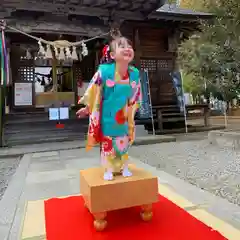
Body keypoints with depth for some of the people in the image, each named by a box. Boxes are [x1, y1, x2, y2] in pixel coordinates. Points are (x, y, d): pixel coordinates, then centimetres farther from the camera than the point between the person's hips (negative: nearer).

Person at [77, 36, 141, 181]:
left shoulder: (134, 73, -12)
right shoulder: (104, 70, -24)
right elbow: (93, 91, -12)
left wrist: (130, 110, 13)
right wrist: (88, 108, -2)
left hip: (123, 114, 4)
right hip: (107, 115, -3)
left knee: (124, 141, 14)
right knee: (106, 142, 9)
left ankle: (124, 167, 33)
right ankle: (108, 170, 25)